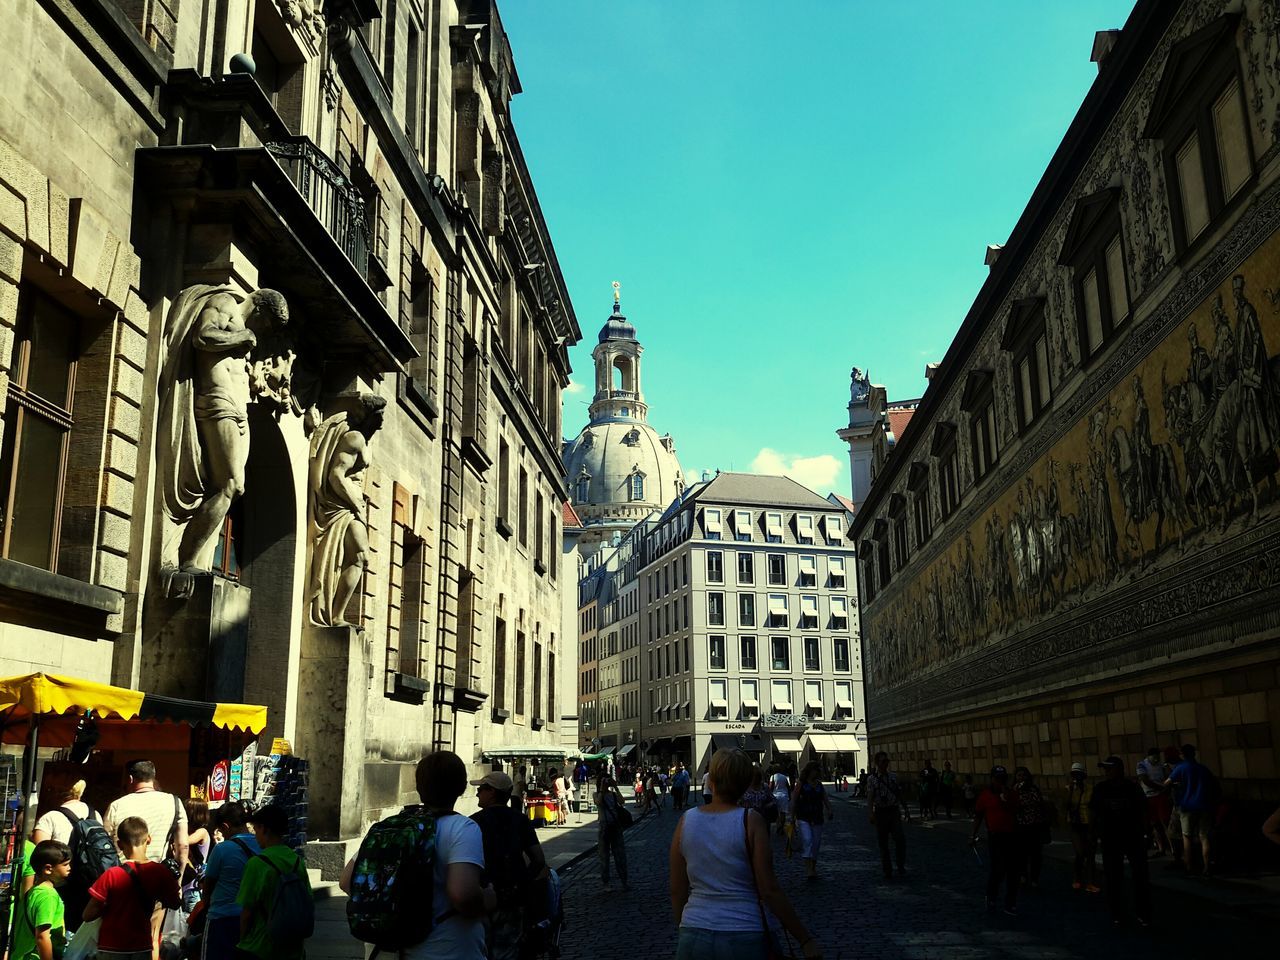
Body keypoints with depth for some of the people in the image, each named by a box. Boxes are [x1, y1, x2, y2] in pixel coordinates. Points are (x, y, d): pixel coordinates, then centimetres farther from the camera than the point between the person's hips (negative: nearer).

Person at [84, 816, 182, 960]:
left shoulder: (111, 876, -16)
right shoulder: (161, 872, -8)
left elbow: (88, 915, -13)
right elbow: (175, 904, 4)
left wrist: (109, 906, 4)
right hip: (142, 947, 2)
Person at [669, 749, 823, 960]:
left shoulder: (686, 821, -1)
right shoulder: (750, 821, -10)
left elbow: (677, 891, 5)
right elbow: (769, 891, -12)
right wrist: (805, 940, -4)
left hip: (693, 937, 3)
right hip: (744, 939, -3)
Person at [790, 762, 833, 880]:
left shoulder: (820, 785, 12)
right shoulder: (801, 784, -1)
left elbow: (825, 799, 10)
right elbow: (794, 800, 0)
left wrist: (829, 811, -8)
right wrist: (793, 817, -2)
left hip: (817, 818, 5)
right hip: (804, 818, -5)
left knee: (816, 842, 8)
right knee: (807, 840, -19)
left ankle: (813, 868, 21)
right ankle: (808, 868, -23)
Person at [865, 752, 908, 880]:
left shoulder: (893, 776, 7)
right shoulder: (872, 778, -2)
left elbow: (899, 794, 15)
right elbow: (870, 797, -10)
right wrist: (870, 813, -23)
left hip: (894, 811, 2)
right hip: (880, 812, -1)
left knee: (900, 838, -14)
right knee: (883, 843, 4)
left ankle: (901, 867, 0)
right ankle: (887, 871, 15)